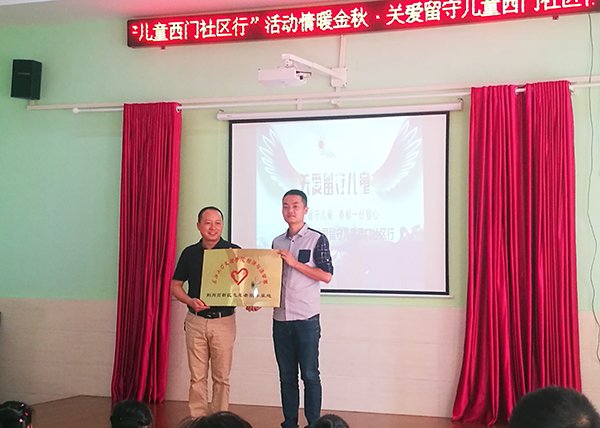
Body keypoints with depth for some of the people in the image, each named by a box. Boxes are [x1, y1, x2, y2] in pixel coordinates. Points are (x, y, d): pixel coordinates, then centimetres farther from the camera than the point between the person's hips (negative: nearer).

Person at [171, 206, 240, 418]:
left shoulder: (234, 251, -1)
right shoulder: (190, 253, 6)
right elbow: (175, 285, 9)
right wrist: (190, 301, -9)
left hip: (224, 320, -1)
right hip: (196, 321, 2)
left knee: (221, 377, 5)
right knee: (197, 376, 6)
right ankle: (197, 419, 14)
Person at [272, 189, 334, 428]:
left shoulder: (317, 240, -2)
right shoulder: (277, 242, 14)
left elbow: (326, 275, -9)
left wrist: (294, 263, -13)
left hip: (306, 319, -5)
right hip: (280, 319, 5)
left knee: (309, 375, -2)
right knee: (286, 376, 9)